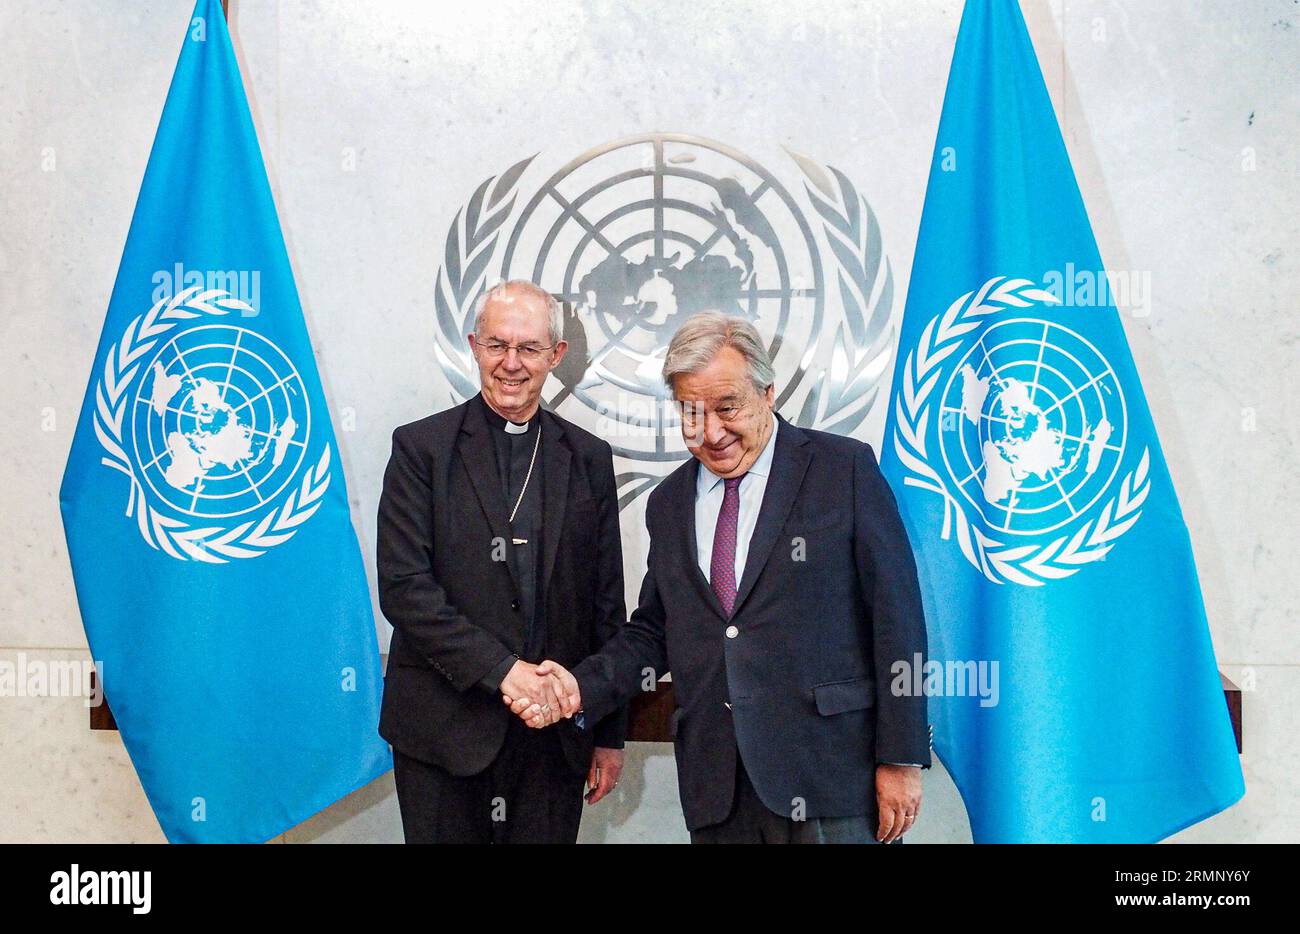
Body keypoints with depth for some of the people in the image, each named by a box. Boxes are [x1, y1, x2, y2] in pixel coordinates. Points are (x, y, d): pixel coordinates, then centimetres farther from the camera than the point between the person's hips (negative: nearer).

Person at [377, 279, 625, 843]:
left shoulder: (588, 458, 7)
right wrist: (501, 669, -17)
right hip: (445, 728, -2)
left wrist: (610, 734, 9)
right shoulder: (421, 447, -2)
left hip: (555, 731, 2)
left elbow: (608, 602, 9)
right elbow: (402, 586, -10)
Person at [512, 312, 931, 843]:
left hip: (829, 775, -4)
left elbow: (895, 615, -6)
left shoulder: (845, 469, -3)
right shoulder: (668, 503, 12)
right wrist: (582, 687, -2)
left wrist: (900, 758, -8)